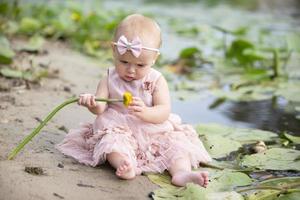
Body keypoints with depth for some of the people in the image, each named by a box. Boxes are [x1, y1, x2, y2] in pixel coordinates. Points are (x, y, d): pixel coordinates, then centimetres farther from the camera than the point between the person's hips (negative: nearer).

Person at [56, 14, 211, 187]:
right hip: (119, 130, -1)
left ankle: (181, 172, -41)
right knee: (111, 140, -31)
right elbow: (100, 108, -7)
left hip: (155, 132, 1)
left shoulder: (157, 81, -1)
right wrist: (93, 103, -31)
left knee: (177, 142, -21)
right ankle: (124, 165, -55)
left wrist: (145, 112, -32)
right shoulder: (110, 80, 3)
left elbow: (164, 111, -11)